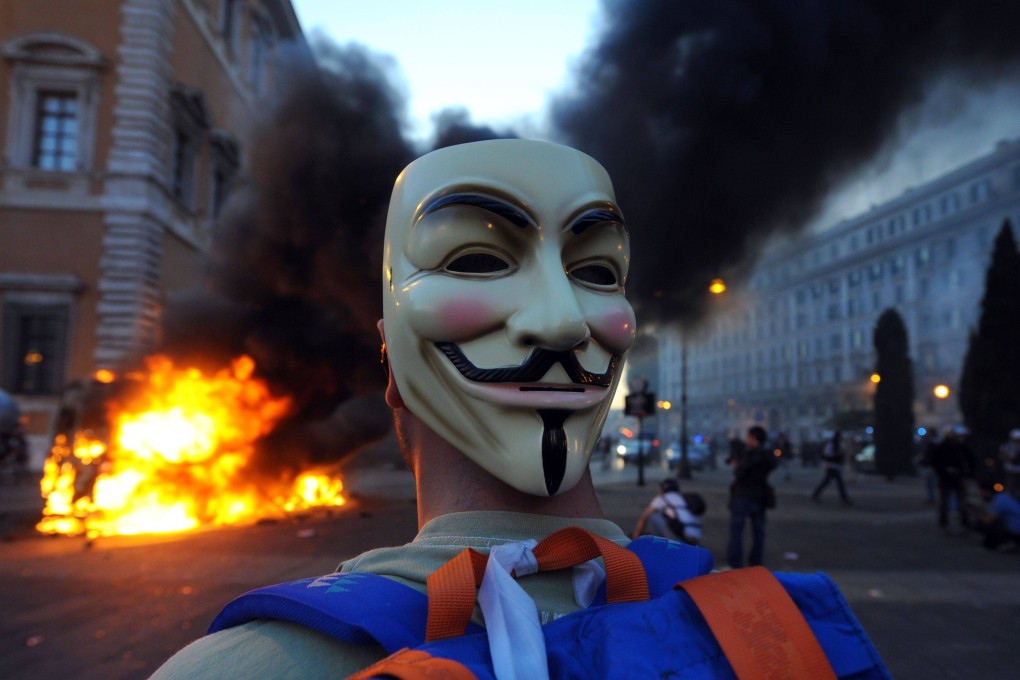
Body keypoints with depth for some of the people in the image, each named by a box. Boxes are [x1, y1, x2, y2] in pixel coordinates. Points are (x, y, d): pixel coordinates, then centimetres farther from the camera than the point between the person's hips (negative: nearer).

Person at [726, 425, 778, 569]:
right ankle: (756, 564, 15)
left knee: (736, 530, -2)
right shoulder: (769, 457, 8)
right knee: (758, 532, 12)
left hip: (743, 496, -7)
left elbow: (739, 474, -20)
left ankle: (735, 564, -4)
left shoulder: (749, 454, -16)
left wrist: (735, 466, 2)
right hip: (760, 497, 7)